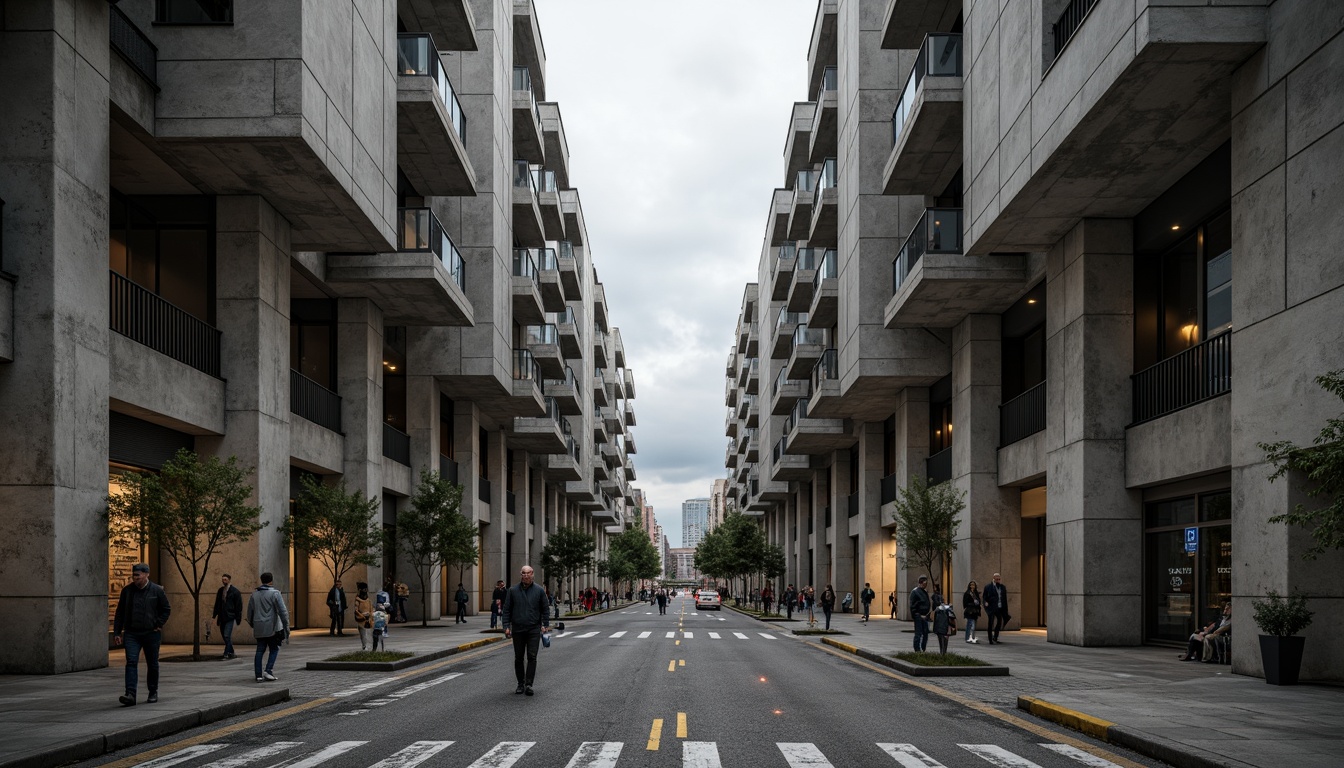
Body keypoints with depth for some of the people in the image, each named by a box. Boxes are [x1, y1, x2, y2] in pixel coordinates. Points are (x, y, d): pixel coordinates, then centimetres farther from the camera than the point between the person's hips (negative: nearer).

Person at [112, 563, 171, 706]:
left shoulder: (157, 591, -2)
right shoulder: (127, 590, 4)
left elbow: (167, 609, 6)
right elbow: (120, 613, 9)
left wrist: (159, 625, -4)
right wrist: (117, 633, 4)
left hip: (151, 634, -1)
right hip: (131, 634, 1)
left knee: (152, 664, 9)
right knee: (131, 662, -12)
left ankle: (153, 693, 23)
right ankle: (130, 695, -19)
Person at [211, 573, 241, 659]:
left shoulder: (235, 591, -4)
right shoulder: (220, 591, 13)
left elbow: (238, 606, -5)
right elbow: (217, 604, 20)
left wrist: (238, 618, -10)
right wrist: (214, 615, 12)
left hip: (230, 617, -7)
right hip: (222, 617, 7)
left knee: (227, 635, -14)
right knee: (224, 635, 10)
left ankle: (227, 654, -12)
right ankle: (231, 653, 21)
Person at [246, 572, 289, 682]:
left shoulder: (254, 595, 9)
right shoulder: (275, 593, -7)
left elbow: (250, 612, 16)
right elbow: (283, 611, -12)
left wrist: (252, 624, 30)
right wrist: (286, 626, -7)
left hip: (259, 628, 4)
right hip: (272, 627, -4)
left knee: (260, 651, 7)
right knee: (274, 649, 6)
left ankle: (258, 675, 3)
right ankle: (268, 671, -8)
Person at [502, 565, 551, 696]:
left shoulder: (539, 591, 3)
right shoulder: (512, 590, 4)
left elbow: (545, 610, 7)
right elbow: (507, 610, 6)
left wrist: (545, 625, -1)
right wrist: (506, 626, -1)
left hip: (534, 630, -1)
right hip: (517, 630, 1)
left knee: (532, 657, -6)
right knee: (518, 658, 7)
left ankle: (529, 685, -4)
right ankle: (520, 684, 17)